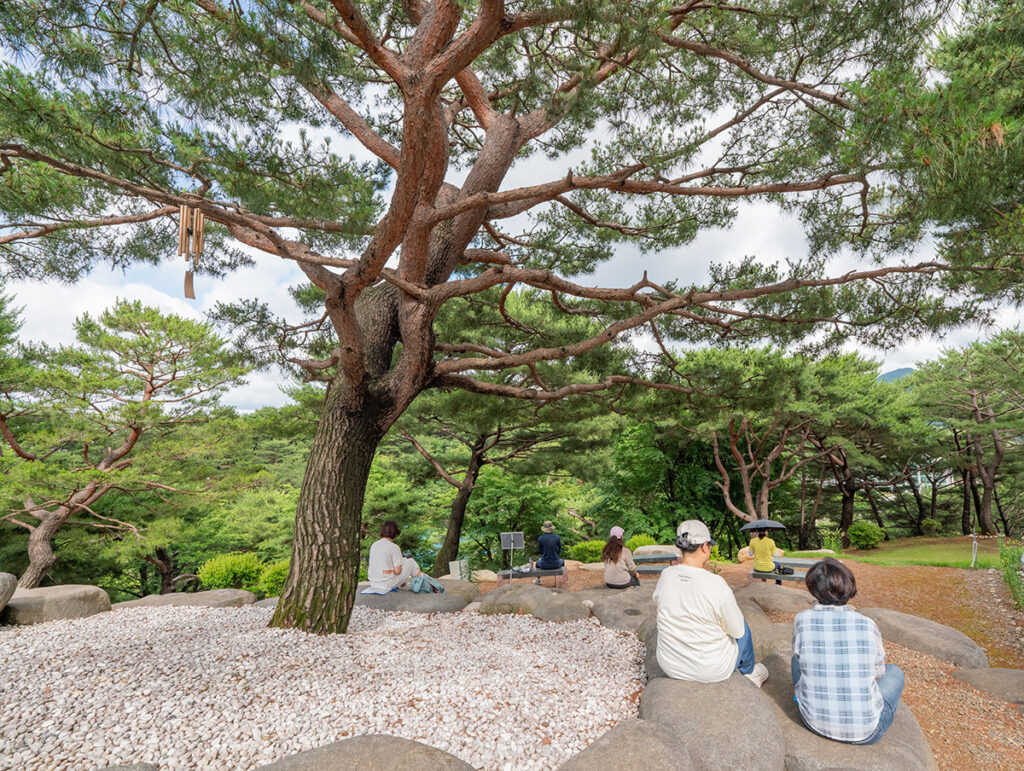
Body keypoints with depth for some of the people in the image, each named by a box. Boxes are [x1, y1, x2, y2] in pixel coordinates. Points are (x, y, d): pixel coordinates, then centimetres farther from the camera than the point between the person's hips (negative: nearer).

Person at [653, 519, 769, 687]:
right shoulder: (716, 584, -27)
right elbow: (737, 630, -12)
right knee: (743, 628, 26)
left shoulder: (665, 575, -14)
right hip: (711, 670, -4)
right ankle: (749, 672, 51)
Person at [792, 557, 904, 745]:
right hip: (865, 732, -1)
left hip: (815, 722, 1)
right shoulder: (867, 625, -14)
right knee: (894, 672, 25)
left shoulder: (802, 620, -14)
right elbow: (878, 672, 2)